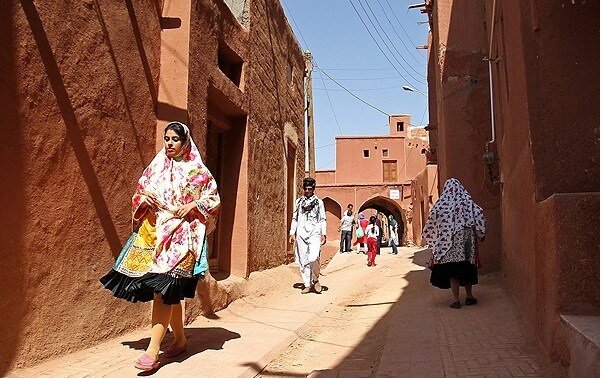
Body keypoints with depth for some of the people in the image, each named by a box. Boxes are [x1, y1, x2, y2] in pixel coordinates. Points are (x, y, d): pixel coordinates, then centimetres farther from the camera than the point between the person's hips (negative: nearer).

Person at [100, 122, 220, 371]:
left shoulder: (197, 171, 3)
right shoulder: (155, 167, 14)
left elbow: (212, 198, 5)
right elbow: (139, 194, 18)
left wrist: (192, 205, -11)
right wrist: (143, 198, -4)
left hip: (180, 234, -4)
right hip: (154, 232, 5)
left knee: (163, 288, -15)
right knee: (170, 290, 8)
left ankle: (153, 350, -13)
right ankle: (180, 339, 23)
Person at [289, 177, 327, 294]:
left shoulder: (319, 202, 9)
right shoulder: (299, 202, 15)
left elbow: (323, 219, 7)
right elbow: (294, 218, 17)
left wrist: (323, 234, -2)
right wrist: (292, 233, 9)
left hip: (314, 233, -3)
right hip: (301, 234, 3)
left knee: (314, 258, -20)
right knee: (303, 261, 2)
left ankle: (315, 280, 2)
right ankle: (307, 285, 12)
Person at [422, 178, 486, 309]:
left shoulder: (441, 203, -1)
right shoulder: (467, 201, 3)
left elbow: (432, 219, -6)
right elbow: (479, 214, -5)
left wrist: (427, 235, 9)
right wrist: (481, 234, 2)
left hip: (448, 241, -2)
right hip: (466, 240, 2)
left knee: (452, 269, 0)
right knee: (467, 267, 13)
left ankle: (456, 299, -2)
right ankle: (469, 296, 21)